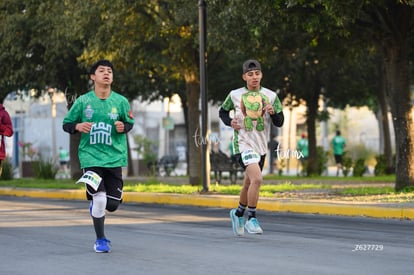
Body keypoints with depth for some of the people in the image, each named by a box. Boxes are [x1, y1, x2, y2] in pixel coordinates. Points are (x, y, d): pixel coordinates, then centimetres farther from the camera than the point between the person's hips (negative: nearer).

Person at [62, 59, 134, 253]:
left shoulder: (121, 101, 2)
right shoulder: (83, 101, -1)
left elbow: (130, 123, 16)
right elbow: (66, 124, 8)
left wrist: (123, 127, -7)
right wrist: (78, 126, -14)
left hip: (114, 158, 2)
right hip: (91, 156, -2)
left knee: (112, 204, 0)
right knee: (100, 198, -15)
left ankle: (95, 205, 38)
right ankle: (100, 240, 5)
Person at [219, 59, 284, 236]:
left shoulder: (270, 96, 3)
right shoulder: (235, 95, -1)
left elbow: (280, 122, 3)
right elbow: (222, 111, 15)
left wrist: (273, 113, -18)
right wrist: (230, 122, -5)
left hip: (261, 146, 4)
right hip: (243, 144, -4)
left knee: (249, 184, 17)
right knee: (257, 179, -24)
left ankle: (238, 213, 41)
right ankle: (251, 219, -12)